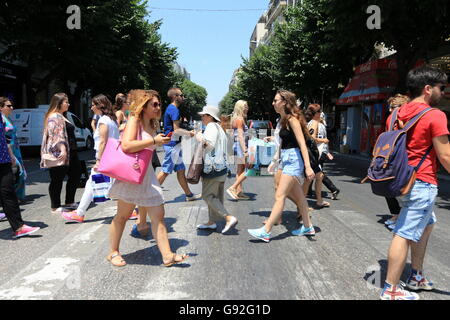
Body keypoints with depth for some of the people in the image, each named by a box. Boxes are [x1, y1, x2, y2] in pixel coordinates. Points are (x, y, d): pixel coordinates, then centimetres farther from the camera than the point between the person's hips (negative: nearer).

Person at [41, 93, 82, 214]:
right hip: (58, 154, -11)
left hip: (69, 153, 11)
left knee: (76, 174, 14)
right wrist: (62, 149, -29)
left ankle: (70, 202, 23)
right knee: (57, 180, -2)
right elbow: (57, 135, -22)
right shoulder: (54, 117, -12)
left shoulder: (61, 117, 21)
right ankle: (55, 207, 6)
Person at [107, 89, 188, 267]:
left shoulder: (151, 125, 14)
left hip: (147, 173, 8)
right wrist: (154, 141, -23)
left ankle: (167, 255, 6)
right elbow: (126, 146, -26)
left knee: (158, 215, 3)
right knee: (123, 215, 6)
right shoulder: (134, 120, -10)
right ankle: (113, 252, 23)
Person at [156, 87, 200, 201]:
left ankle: (189, 194, 22)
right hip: (172, 144, -10)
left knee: (181, 170, 14)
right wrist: (189, 133, -6)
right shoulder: (174, 109, -15)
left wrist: (187, 132, 14)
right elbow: (176, 130, -20)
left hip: (174, 144, 10)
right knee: (165, 171, -6)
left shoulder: (171, 108, 17)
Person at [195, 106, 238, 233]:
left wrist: (201, 139, -6)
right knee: (215, 196, 13)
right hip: (221, 167, 10)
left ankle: (229, 218, -12)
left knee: (208, 195, -7)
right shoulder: (219, 128, 21)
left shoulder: (211, 126, -10)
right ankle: (212, 222, 20)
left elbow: (210, 144, -22)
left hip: (213, 167, -10)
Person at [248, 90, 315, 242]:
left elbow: (302, 143, -20)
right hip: (287, 159, 10)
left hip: (293, 160, -10)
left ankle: (266, 231, -6)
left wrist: (308, 167, -26)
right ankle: (307, 227, 27)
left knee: (280, 196, -9)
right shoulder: (285, 119, 13)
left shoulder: (292, 119, -14)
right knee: (299, 194, 16)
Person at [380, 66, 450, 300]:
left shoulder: (396, 114, 10)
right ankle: (390, 290, 6)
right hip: (421, 184, -8)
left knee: (426, 225, 25)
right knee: (405, 235, -3)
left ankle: (416, 276, 32)